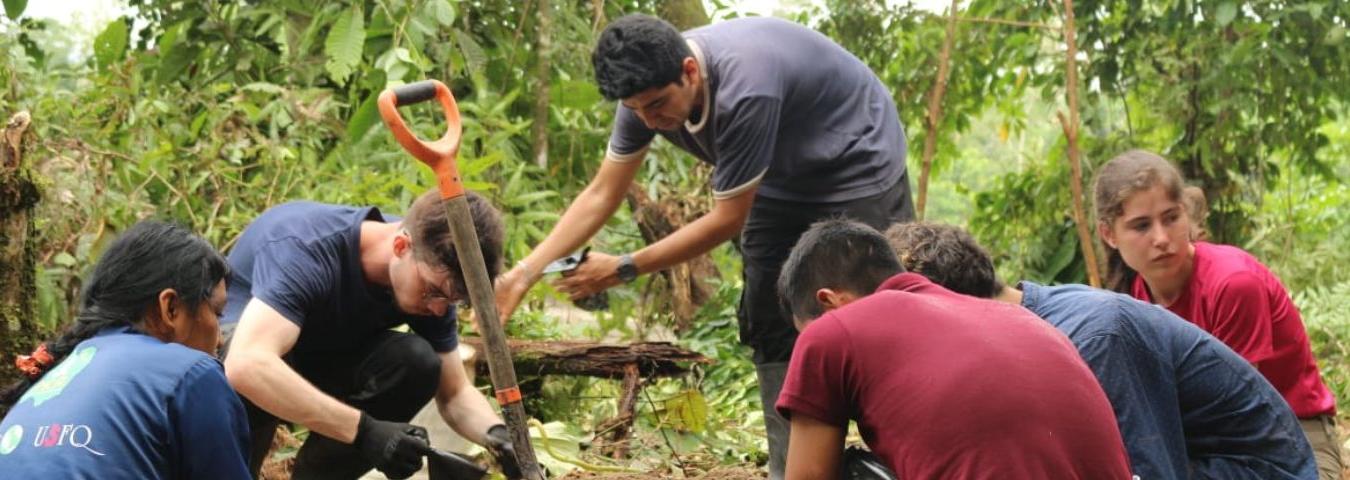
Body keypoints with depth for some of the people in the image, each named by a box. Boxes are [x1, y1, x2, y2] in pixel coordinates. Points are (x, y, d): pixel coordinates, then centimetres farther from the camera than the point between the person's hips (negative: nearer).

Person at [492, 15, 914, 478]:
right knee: (772, 331, 4)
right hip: (784, 185, 8)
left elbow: (727, 219, -30)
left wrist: (623, 269, -24)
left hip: (859, 175, -7)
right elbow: (602, 195, -8)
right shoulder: (650, 86, -16)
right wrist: (527, 271, -17)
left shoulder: (744, 90, -40)